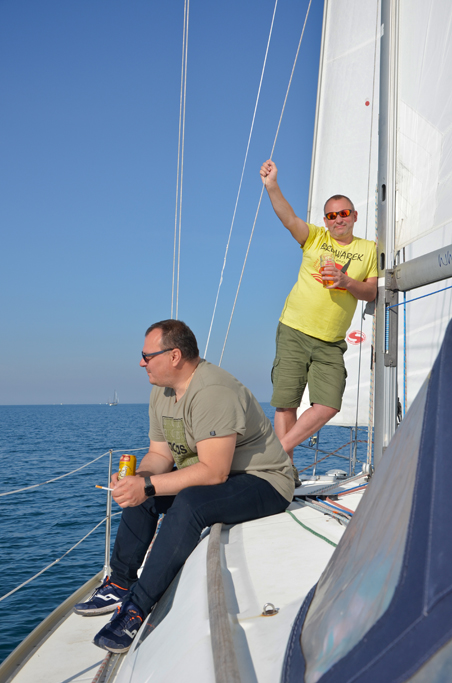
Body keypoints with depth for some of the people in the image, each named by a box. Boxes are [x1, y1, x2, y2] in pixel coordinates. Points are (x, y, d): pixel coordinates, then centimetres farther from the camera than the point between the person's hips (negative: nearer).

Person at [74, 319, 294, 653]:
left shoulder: (213, 392, -27)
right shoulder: (162, 391, 3)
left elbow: (214, 472, -32)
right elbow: (160, 453, 7)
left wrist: (148, 485, -31)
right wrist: (139, 476, -15)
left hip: (264, 480, -10)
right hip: (214, 474, 10)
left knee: (189, 502, -33)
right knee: (139, 492, 3)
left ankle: (137, 608, -26)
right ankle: (120, 585, 5)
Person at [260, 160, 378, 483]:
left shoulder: (369, 249, 11)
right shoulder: (315, 237, 6)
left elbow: (371, 292, 6)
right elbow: (288, 217, -11)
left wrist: (346, 282, -14)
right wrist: (272, 186, -28)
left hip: (331, 343, 2)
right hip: (294, 332, -2)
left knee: (328, 406, -9)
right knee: (286, 404, -5)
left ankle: (279, 450, 5)